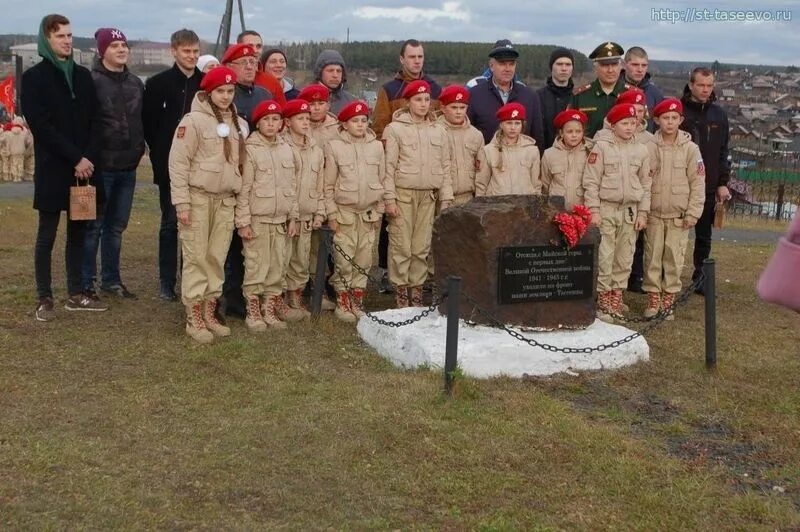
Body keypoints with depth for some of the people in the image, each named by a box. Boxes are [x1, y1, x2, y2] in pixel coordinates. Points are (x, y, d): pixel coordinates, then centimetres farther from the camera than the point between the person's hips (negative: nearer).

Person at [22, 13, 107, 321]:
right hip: (53, 169, -4)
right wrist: (75, 159, -15)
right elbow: (42, 126, -10)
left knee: (78, 232, 10)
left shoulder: (83, 75, 12)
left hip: (85, 166, 5)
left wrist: (88, 158, -8)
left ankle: (75, 295, 19)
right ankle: (44, 299, 8)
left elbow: (94, 121, 7)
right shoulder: (34, 77, -2)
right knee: (47, 235, 2)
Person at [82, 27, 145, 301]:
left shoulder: (136, 83, 11)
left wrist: (139, 148, 9)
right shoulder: (91, 81, -9)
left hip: (128, 168, 6)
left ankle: (111, 279, 24)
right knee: (93, 226, 2)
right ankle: (86, 283, 10)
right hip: (100, 167, -6)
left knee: (117, 226, 14)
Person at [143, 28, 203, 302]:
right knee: (171, 222, 3)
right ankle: (167, 282, 11)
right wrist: (160, 154, -2)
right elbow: (148, 123, 1)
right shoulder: (158, 83, 0)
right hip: (170, 167, -2)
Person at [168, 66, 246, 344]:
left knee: (217, 258, 9)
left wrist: (241, 197, 13)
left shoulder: (238, 124, 10)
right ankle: (194, 318, 6)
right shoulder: (193, 120, -8)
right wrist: (182, 202, -14)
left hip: (226, 200, 5)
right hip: (198, 198, -5)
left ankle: (209, 313, 19)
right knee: (197, 258, -1)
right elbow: (178, 163, -10)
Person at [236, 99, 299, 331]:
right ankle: (253, 312, 10)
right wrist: (243, 221, -12)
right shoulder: (250, 149, -6)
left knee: (278, 267, 9)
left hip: (281, 220, 5)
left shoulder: (287, 150, 10)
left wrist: (293, 217, 10)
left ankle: (270, 310, 20)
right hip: (257, 219, -5)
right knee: (256, 267, -1)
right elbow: (243, 189, -9)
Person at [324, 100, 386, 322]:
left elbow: (381, 179, 10)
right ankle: (343, 303, 10)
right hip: (344, 212, -3)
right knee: (344, 261, -3)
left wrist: (379, 211, 7)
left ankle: (357, 301, 19)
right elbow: (329, 184, -2)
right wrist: (332, 214, -6)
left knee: (364, 261, 7)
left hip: (369, 213, 3)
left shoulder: (376, 146, 6)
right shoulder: (335, 146, -2)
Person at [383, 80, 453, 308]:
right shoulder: (395, 129, -1)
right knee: (401, 246, -3)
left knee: (422, 247, 6)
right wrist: (389, 198, -9)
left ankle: (417, 291, 15)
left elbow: (445, 167, 12)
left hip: (428, 196, 4)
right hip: (403, 194, -3)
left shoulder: (439, 131, 10)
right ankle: (400, 292, 6)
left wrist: (445, 199, 7)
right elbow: (389, 166, -4)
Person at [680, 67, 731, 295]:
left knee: (704, 237, 10)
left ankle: (700, 278, 21)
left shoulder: (719, 114, 7)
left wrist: (723, 183, 5)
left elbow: (723, 152, 10)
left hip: (708, 187, 3)